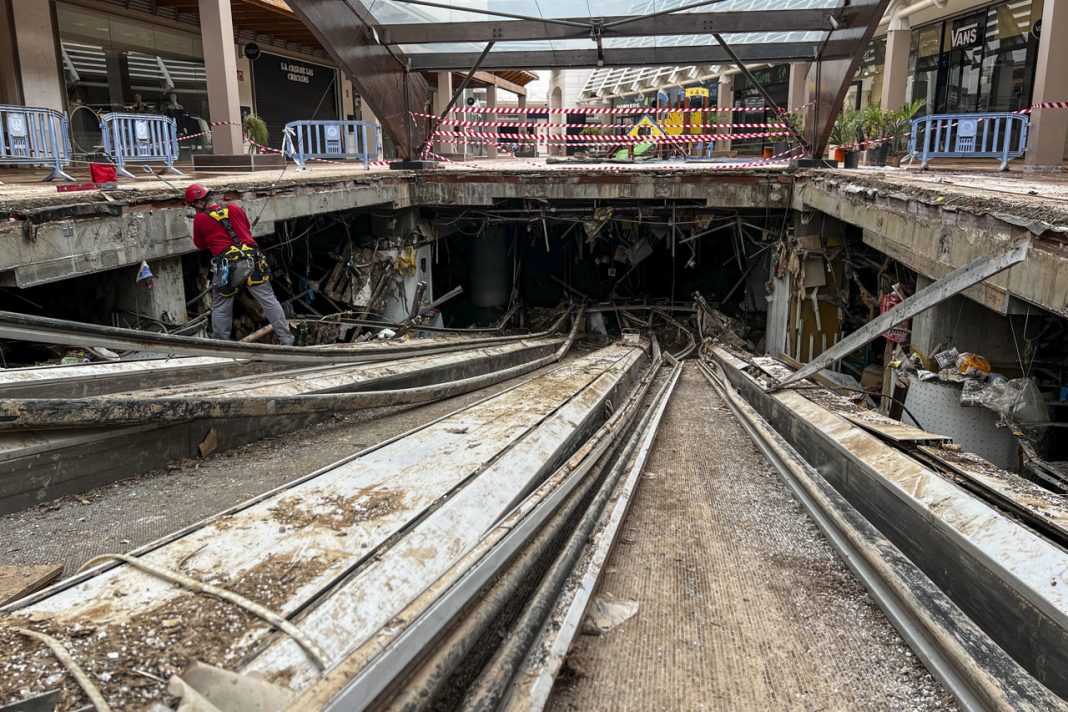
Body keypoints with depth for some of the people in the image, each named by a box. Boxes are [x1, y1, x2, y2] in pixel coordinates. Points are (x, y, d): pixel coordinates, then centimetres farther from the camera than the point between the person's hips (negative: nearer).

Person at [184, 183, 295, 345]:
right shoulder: (234, 208, 11)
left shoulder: (200, 218, 3)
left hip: (227, 266, -3)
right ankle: (286, 340, 1)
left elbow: (200, 245, 16)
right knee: (269, 301, 3)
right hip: (252, 260, 3)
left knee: (220, 308, 12)